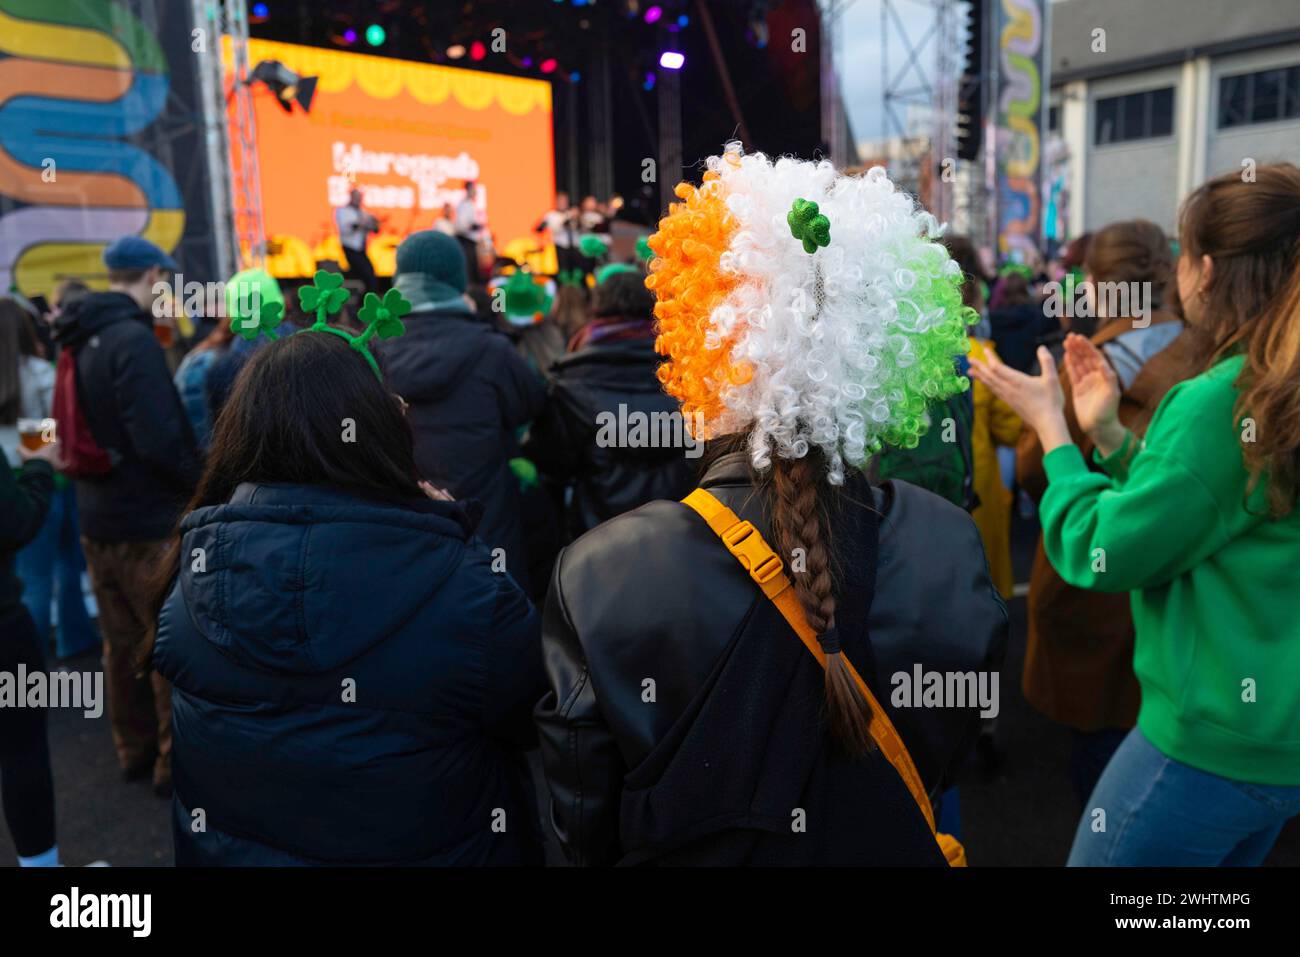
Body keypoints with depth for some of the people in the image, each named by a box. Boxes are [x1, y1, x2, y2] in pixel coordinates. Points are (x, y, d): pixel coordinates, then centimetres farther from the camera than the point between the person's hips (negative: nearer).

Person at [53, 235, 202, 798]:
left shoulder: (81, 341, 8)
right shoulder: (134, 340, -20)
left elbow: (85, 429, 15)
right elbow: (160, 440, -25)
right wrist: (201, 484, -11)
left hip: (97, 518, 8)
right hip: (149, 520, -8)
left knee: (123, 643, 18)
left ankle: (135, 750, 31)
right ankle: (177, 762, 13)